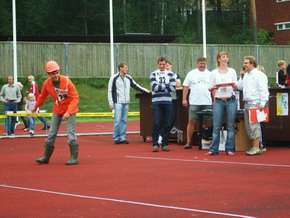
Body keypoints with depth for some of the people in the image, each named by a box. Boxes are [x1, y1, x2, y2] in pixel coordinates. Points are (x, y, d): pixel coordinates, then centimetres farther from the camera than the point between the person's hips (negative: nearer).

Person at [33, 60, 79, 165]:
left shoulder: (67, 81, -22)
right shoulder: (47, 83, -10)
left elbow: (75, 98, -22)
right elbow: (42, 96, 9)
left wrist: (68, 112, -31)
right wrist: (36, 107, 20)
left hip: (69, 109, -5)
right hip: (57, 110, 5)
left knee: (71, 133, -10)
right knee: (51, 133, 10)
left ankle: (74, 158, -2)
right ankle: (46, 157, 20)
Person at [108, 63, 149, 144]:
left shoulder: (128, 78, 11)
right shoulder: (114, 78, -4)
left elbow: (135, 86, 23)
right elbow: (110, 91, -3)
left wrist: (145, 91, 19)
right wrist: (111, 102, -8)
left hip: (126, 103, 5)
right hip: (118, 103, -5)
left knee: (124, 120, 5)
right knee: (117, 120, -8)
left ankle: (122, 137, 10)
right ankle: (116, 138, -1)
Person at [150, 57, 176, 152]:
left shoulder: (170, 74, 8)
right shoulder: (153, 74, 5)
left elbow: (172, 87, -2)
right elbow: (154, 87, -8)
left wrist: (160, 87, -6)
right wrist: (166, 86, -4)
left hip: (167, 101, 2)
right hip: (156, 101, -2)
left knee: (167, 124, 3)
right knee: (157, 123, -5)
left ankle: (165, 144, 10)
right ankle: (155, 144, 0)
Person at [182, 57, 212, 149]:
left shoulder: (210, 74, 10)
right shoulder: (191, 74, 6)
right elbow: (186, 87, 5)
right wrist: (184, 99, -3)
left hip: (207, 103, 2)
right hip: (194, 102, -2)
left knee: (207, 123, 5)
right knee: (191, 121, -3)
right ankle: (188, 142, 1)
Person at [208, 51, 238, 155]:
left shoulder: (232, 71, 9)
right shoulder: (214, 73, 7)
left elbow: (236, 87, 9)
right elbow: (212, 88, 7)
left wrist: (234, 85, -12)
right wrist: (214, 88, -14)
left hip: (231, 100, 1)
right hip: (218, 100, -1)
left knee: (230, 126, 1)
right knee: (216, 126, -4)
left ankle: (229, 149, 5)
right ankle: (213, 149, 0)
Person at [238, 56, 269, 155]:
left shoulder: (259, 75, -7)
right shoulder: (246, 75, 19)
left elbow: (263, 90, -13)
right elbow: (240, 87, 19)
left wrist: (262, 103, -20)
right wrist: (242, 76, 12)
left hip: (255, 104, -9)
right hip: (247, 103, 9)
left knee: (254, 125, -10)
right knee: (248, 126, 9)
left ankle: (256, 148, -9)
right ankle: (253, 146, 16)